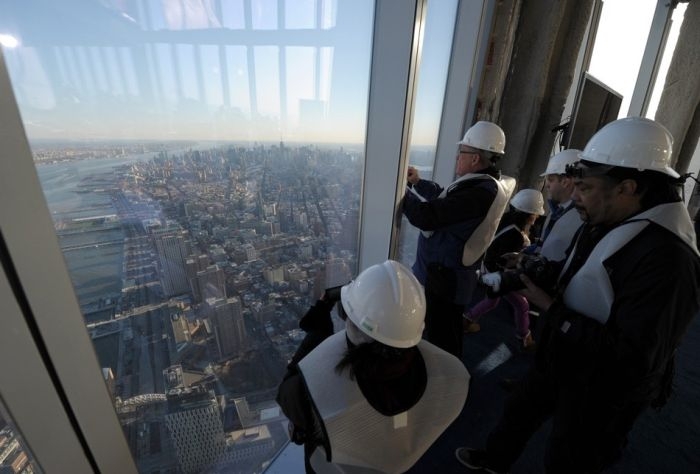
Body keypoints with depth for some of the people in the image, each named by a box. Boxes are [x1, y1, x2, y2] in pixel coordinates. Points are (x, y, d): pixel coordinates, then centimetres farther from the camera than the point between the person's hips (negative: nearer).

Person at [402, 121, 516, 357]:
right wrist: (418, 182, 14)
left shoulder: (478, 193, -28)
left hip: (444, 278, -10)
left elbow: (426, 217, -31)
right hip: (449, 274, 10)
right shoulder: (487, 184, 5)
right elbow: (445, 199, 18)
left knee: (440, 338, 9)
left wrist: (403, 190, -15)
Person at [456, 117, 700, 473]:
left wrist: (550, 308, -28)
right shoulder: (606, 224, -2)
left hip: (598, 394, -8)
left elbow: (633, 359, -32)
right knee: (518, 410, 28)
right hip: (562, 363, 8)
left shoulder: (666, 257, -32)